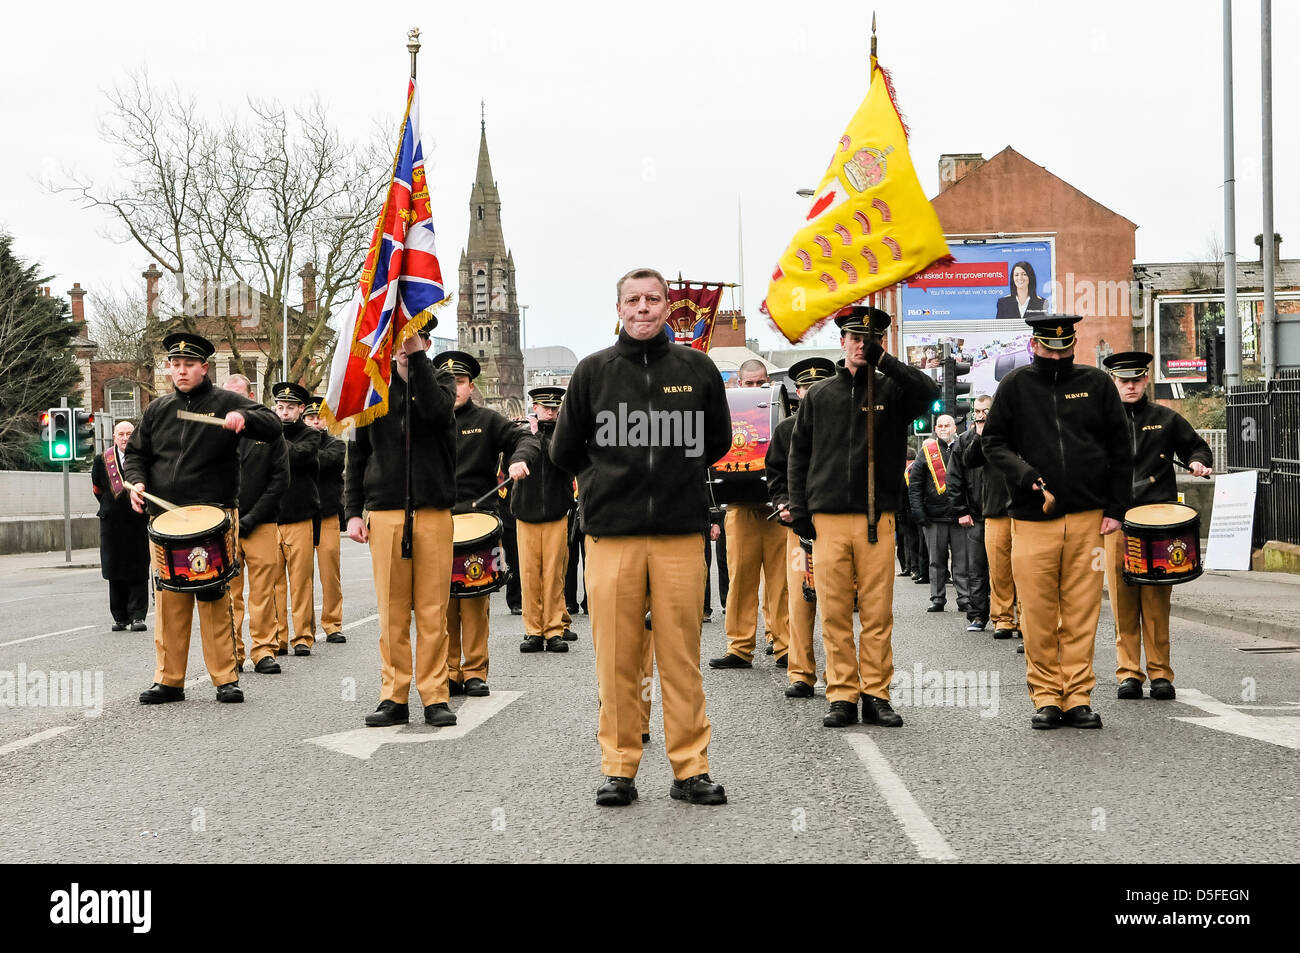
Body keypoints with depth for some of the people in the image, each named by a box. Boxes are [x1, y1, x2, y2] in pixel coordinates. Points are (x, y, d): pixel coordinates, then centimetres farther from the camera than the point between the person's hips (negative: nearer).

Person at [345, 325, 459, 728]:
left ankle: (434, 696, 6)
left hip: (433, 511, -1)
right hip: (385, 512, 1)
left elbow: (436, 410, -16)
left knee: (432, 610, -1)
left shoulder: (440, 380, 9)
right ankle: (394, 697, 8)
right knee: (392, 611, 1)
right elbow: (356, 454, 13)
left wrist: (416, 356, -17)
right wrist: (352, 510, 4)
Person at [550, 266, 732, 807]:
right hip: (611, 535, 0)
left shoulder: (697, 369, 8)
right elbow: (564, 450, 15)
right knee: (616, 659, 1)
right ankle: (618, 768, 10)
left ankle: (691, 768, 9)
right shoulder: (593, 371, 7)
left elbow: (717, 441, 19)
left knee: (682, 657, 2)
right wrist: (610, 480, 11)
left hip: (681, 534, 0)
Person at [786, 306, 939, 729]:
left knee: (878, 612, 1)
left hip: (878, 519, -1)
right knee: (834, 613, 0)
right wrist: (799, 510, 4)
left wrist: (884, 360, -16)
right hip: (828, 519, 1)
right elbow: (798, 455, 13)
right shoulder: (819, 395, 12)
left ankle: (876, 694, 8)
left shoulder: (892, 389, 8)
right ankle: (842, 696, 6)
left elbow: (931, 392, -13)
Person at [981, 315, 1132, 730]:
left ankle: (1078, 698, 9)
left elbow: (1120, 450, 9)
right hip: (1033, 520, 0)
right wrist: (1021, 472, -11)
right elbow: (993, 440, 8)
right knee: (1038, 616, 0)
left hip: (1088, 518, 0)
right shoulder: (1016, 385, 7)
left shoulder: (1096, 383, 8)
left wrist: (1115, 508, 2)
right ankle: (1046, 698, 10)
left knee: (1082, 614, 2)